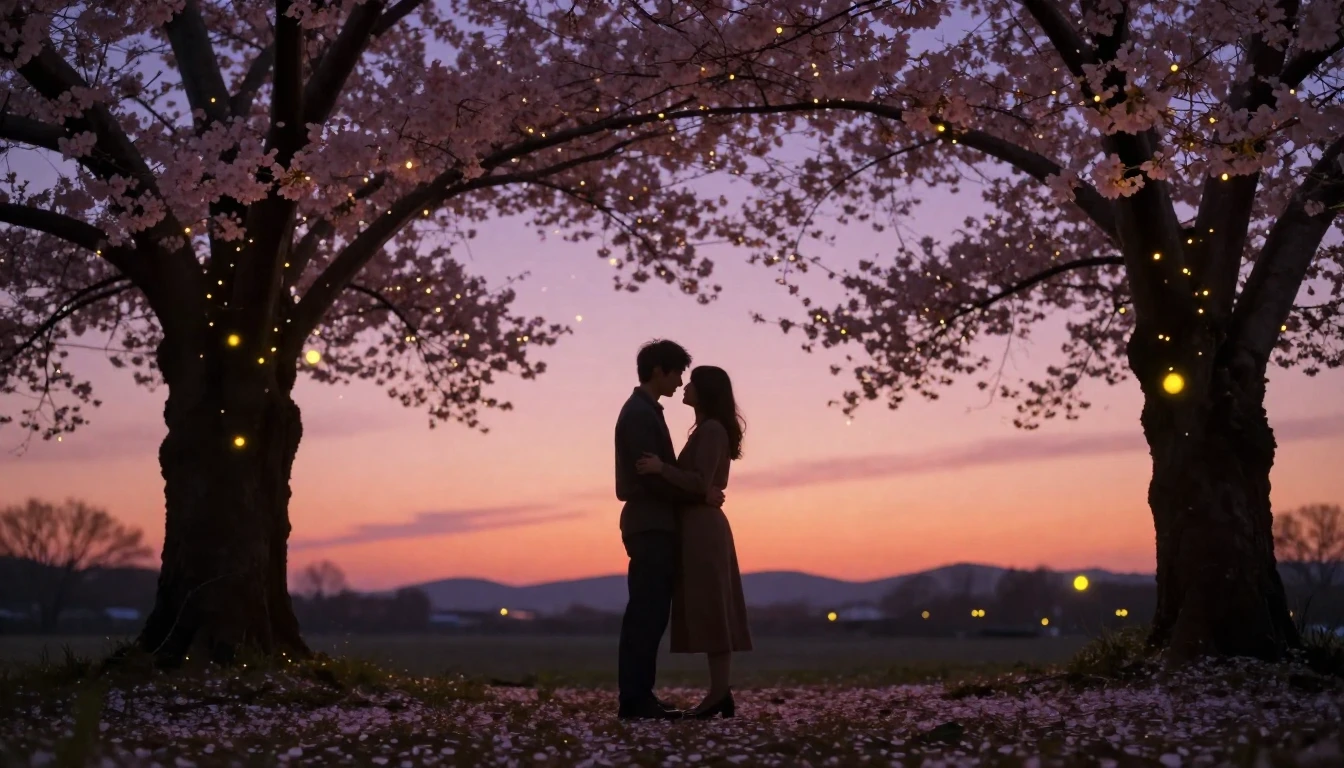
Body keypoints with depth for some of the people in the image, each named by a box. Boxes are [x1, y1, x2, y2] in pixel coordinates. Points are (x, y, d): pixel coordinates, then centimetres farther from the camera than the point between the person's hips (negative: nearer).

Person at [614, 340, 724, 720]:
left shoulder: (645, 411, 20)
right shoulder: (639, 413, -12)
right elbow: (654, 475, -18)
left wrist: (698, 493, 11)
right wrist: (702, 495, -11)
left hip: (655, 525, 10)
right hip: (650, 526, -10)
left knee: (648, 614, 8)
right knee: (646, 614, -10)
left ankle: (639, 696, 10)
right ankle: (635, 699, -9)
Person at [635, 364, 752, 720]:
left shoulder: (711, 429, -10)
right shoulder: (709, 431, 19)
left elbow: (701, 483, -19)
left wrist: (661, 468, -24)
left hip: (702, 529, -10)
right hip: (703, 528, 10)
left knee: (709, 611, -9)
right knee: (711, 613, 6)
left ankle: (718, 694, -9)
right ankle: (721, 693, 6)